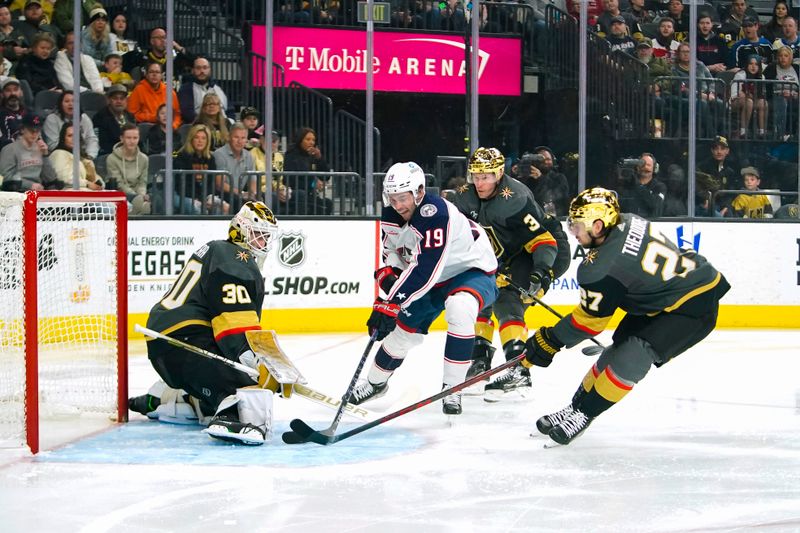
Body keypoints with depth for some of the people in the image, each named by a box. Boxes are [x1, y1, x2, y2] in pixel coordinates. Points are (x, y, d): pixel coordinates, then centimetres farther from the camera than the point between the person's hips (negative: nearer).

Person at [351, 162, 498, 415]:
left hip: (472, 271, -8)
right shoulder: (391, 215, -9)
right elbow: (391, 250, 11)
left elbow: (424, 271, -40)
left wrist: (391, 303, -41)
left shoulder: (435, 214, -35)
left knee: (459, 309, -36)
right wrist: (388, 273, -11)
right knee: (404, 327, 8)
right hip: (435, 280, 8)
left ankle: (452, 388, -26)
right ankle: (375, 382, 34)